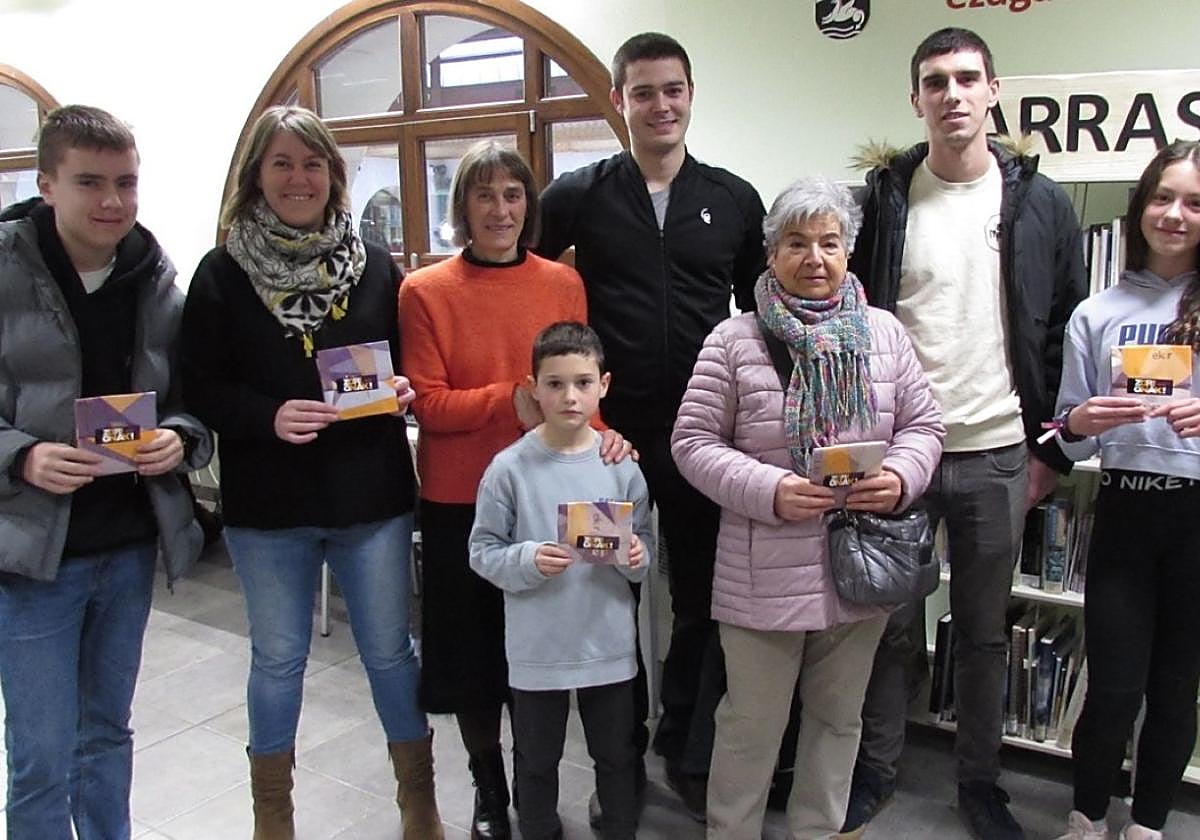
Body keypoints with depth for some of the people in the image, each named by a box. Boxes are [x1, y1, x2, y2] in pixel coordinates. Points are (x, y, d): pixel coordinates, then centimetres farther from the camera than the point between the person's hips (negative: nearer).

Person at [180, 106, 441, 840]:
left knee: (391, 650, 11)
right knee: (279, 658, 14)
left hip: (373, 496, 1)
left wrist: (403, 390, -12)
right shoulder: (223, 273, -2)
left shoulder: (375, 267, 4)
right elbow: (201, 387, -5)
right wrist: (268, 416, -21)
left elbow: (411, 365, 10)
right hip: (267, 503, -1)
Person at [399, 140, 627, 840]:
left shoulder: (563, 283, 3)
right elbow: (426, 403, -7)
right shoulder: (425, 292, -3)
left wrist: (596, 431, -14)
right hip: (459, 499, -1)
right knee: (471, 650, 11)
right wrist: (511, 400, -19)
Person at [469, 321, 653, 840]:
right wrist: (529, 561, -23)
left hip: (609, 643, 2)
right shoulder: (510, 467, -10)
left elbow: (646, 541, 4)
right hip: (537, 647, -1)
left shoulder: (621, 464, -4)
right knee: (537, 761, 18)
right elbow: (483, 551, -6)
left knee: (617, 756, 20)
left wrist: (636, 558, -18)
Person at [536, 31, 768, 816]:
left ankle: (689, 754, 31)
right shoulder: (578, 196, 1)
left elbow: (763, 314, 12)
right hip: (607, 431, -1)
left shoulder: (735, 199, 6)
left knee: (704, 599, 10)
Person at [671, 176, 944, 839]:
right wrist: (770, 491, -21)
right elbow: (693, 442, -7)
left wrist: (900, 477, -13)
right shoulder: (734, 340, -7)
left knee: (838, 717, 20)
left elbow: (923, 424, 8)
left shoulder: (884, 333, 4)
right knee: (752, 723, 10)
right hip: (765, 575, -4)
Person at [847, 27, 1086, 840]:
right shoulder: (881, 198, 0)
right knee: (893, 625, 9)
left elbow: (1066, 334, 6)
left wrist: (1052, 450, 2)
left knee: (985, 630, 13)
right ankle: (876, 768, 29)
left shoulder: (1041, 202, 3)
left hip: (999, 454, 1)